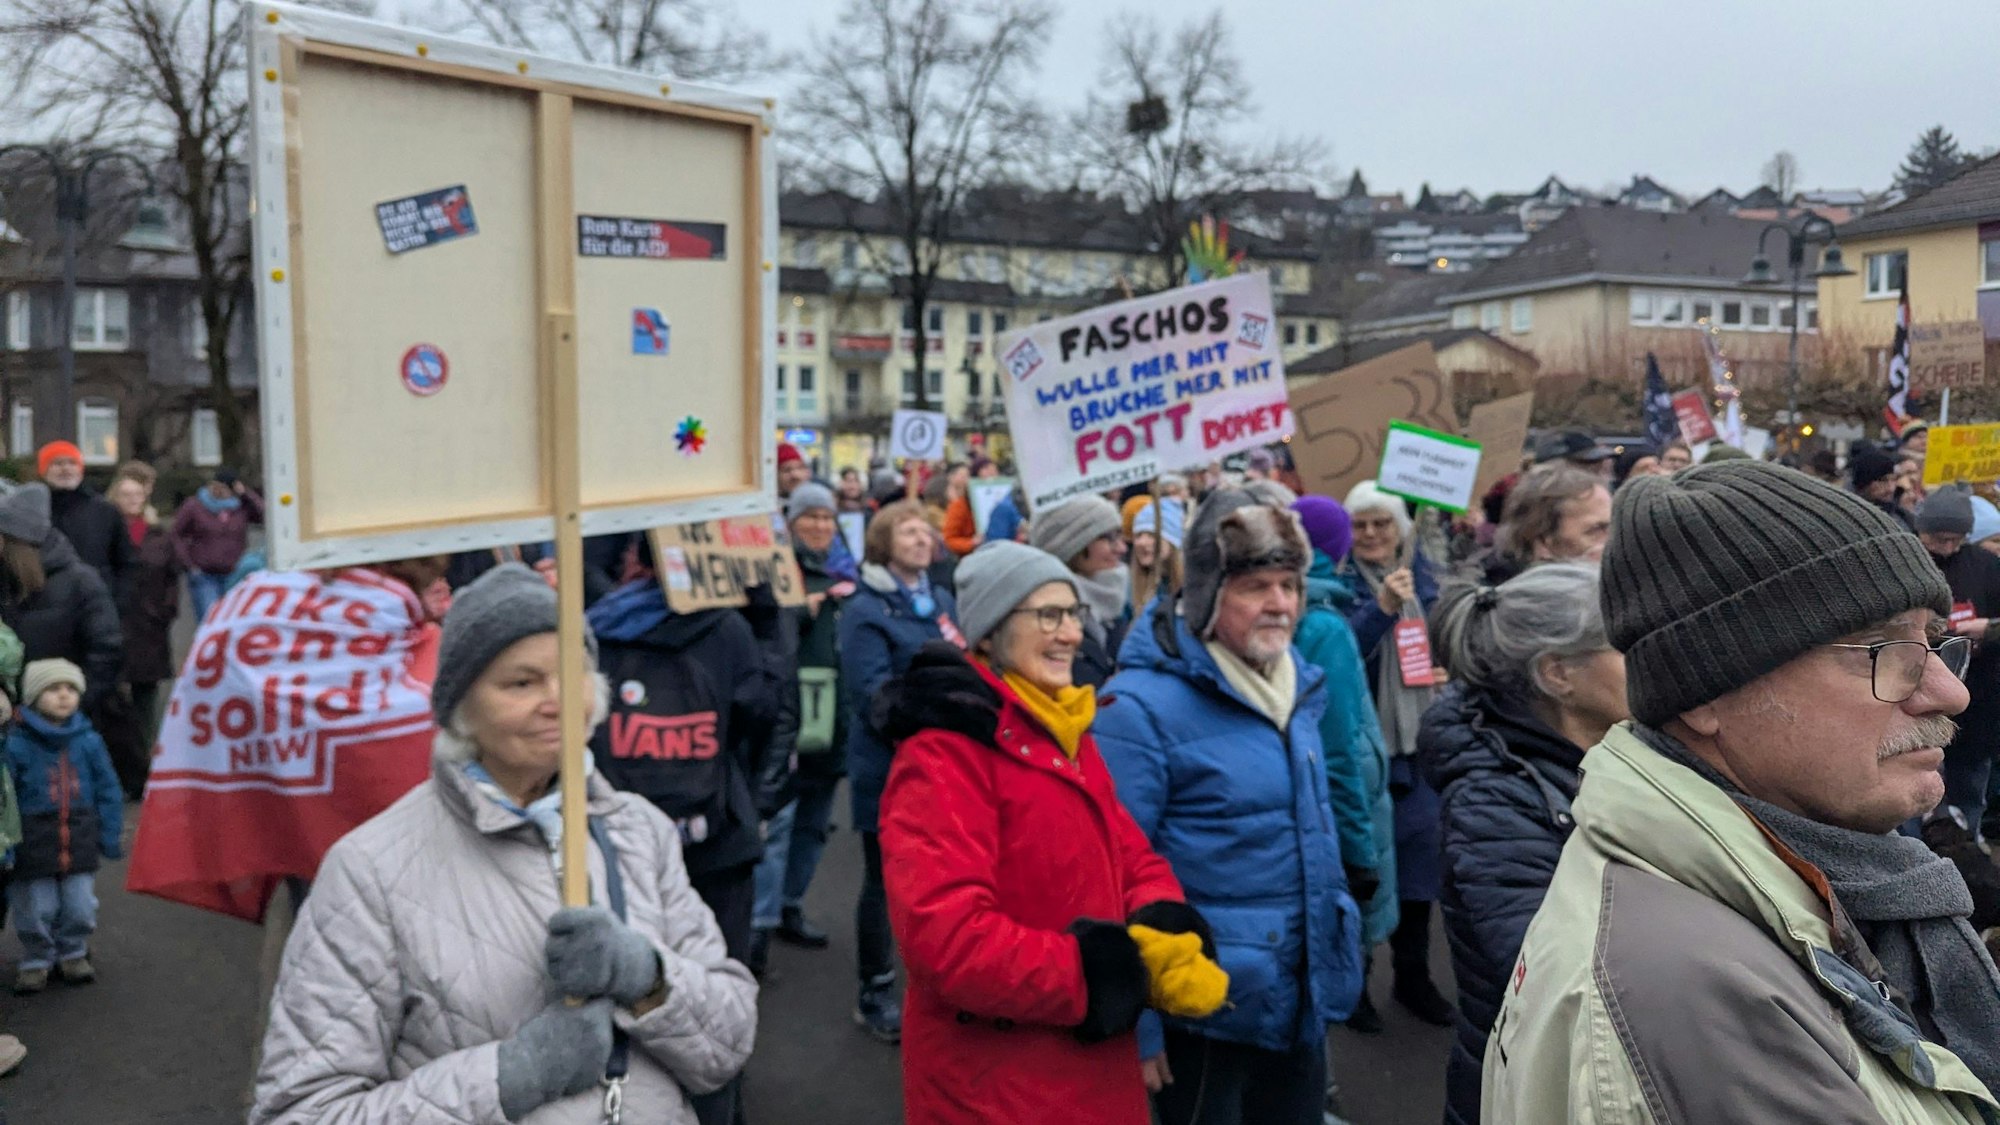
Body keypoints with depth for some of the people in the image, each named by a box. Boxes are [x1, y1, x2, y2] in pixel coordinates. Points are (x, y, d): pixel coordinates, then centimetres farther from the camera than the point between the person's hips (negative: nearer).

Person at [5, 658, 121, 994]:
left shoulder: (88, 741, -1)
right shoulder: (17, 744, -10)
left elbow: (108, 791, 5)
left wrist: (111, 837, 4)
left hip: (80, 842, 2)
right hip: (33, 848, -2)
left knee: (81, 907, 9)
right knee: (36, 910, 8)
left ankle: (73, 953, 33)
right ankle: (36, 960, 30)